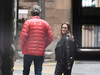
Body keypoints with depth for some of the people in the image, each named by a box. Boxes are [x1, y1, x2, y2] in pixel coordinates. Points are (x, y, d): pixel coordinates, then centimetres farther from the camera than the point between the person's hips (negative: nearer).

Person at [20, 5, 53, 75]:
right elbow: (50, 38, 3)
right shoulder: (45, 23, 5)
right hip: (40, 52, 2)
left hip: (29, 51, -2)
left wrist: (22, 46, 5)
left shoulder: (28, 22, -4)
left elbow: (23, 36, -11)